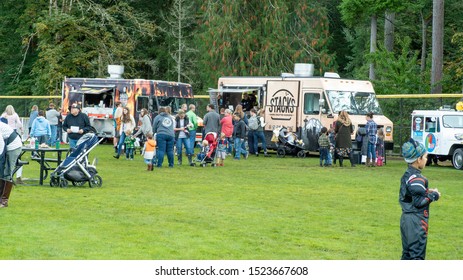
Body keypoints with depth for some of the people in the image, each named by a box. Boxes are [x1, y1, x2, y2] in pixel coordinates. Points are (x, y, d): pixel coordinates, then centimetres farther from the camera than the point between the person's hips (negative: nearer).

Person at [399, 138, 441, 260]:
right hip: (416, 221, -10)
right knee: (417, 255, -5)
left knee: (407, 254, 16)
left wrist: (427, 192, 12)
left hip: (406, 218, 10)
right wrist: (434, 195, -7)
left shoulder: (406, 175, 11)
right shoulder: (416, 179, -18)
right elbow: (419, 201, -21)